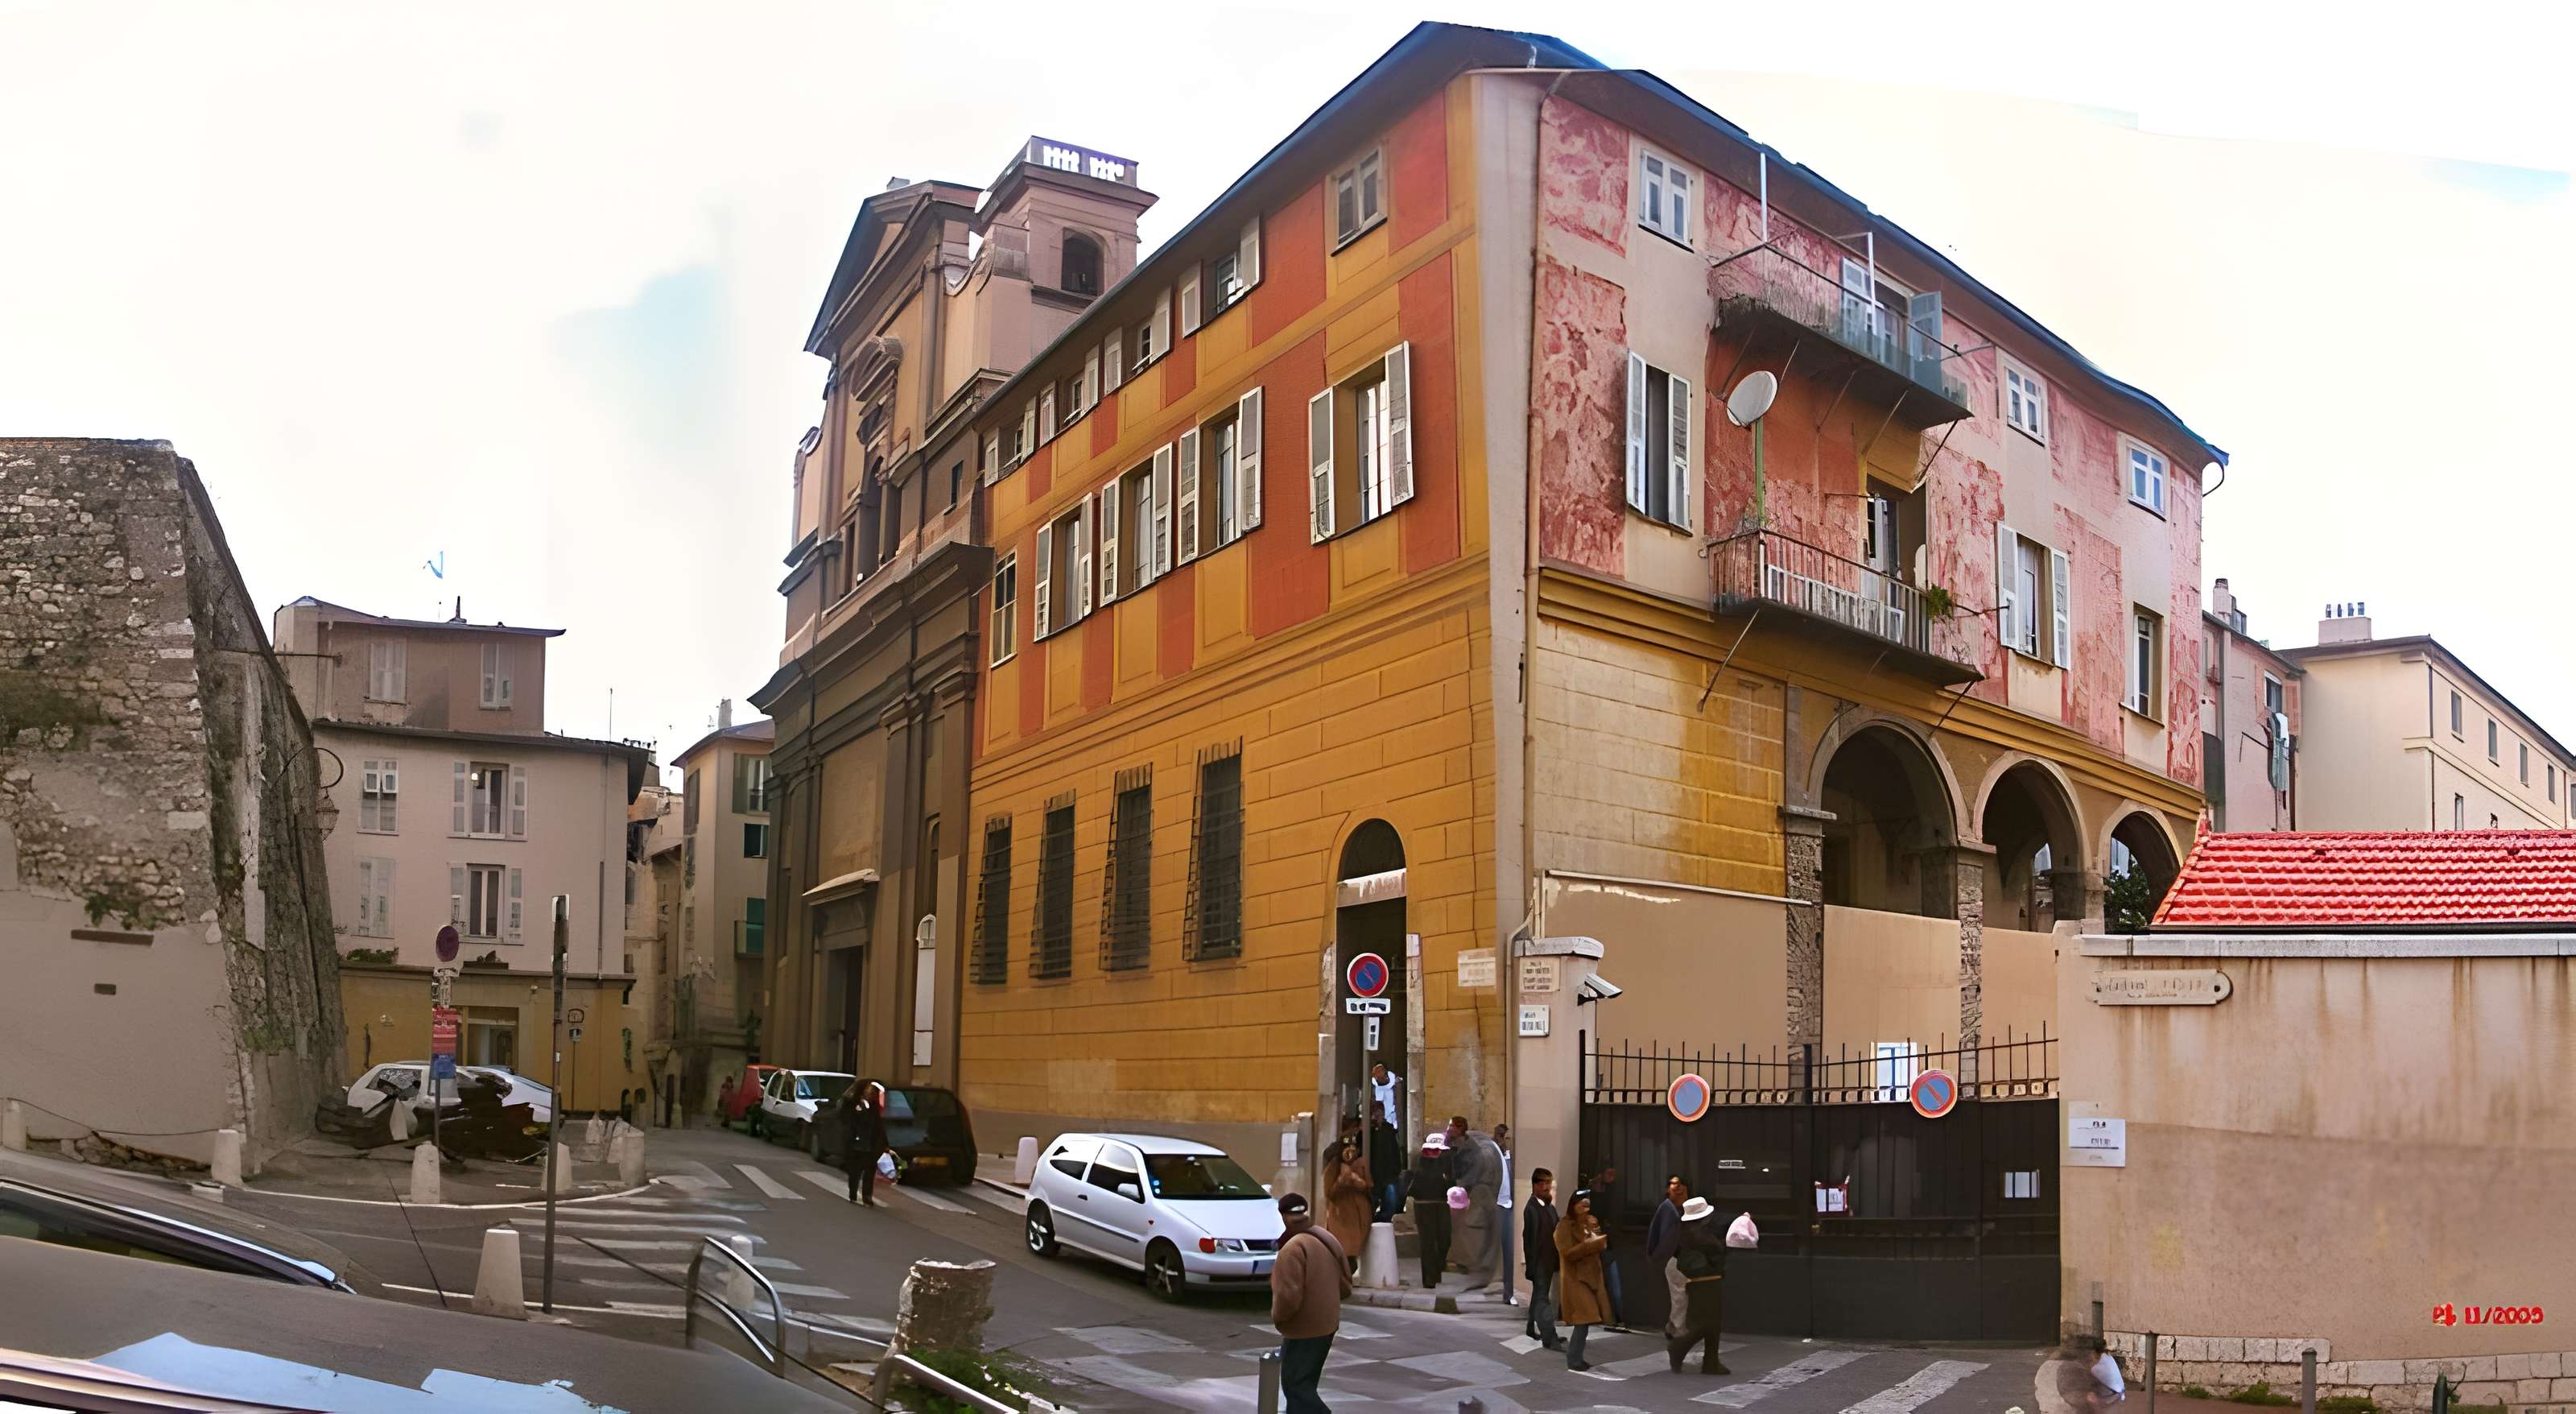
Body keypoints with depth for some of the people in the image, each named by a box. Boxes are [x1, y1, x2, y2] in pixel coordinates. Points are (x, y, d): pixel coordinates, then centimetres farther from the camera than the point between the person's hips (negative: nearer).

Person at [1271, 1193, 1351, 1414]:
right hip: (1326, 1325, 9)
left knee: (1296, 1386, -1)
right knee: (1304, 1384, 19)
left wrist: (1277, 1317, -9)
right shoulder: (1328, 1240, 6)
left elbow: (1289, 1296, -27)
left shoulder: (1293, 1248, -21)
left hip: (1303, 1330, -9)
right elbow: (1345, 1286, 12)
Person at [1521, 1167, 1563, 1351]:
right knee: (1542, 1298, -7)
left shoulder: (1549, 1206, 8)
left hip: (1549, 1260, 8)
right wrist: (1532, 1264, -17)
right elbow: (1529, 1238, -17)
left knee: (1539, 1295, 19)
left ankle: (1532, 1328, 32)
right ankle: (1549, 1338, -9)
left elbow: (1555, 1231, 12)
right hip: (1539, 1261, -8)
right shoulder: (1531, 1208, -16)